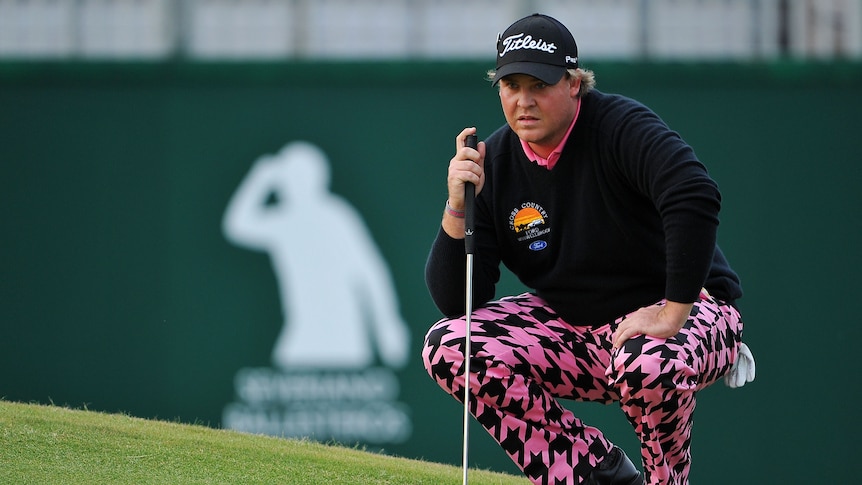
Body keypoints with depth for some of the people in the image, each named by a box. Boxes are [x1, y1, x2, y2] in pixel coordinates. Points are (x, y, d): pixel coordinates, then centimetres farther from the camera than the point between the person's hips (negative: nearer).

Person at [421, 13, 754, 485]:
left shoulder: (620, 125, -19)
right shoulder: (493, 162, -3)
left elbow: (696, 196, -37)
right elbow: (456, 300, -5)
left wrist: (674, 313, -38)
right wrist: (458, 207, -20)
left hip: (686, 311, -6)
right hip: (574, 330, 6)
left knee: (646, 363, -41)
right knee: (448, 347, -13)